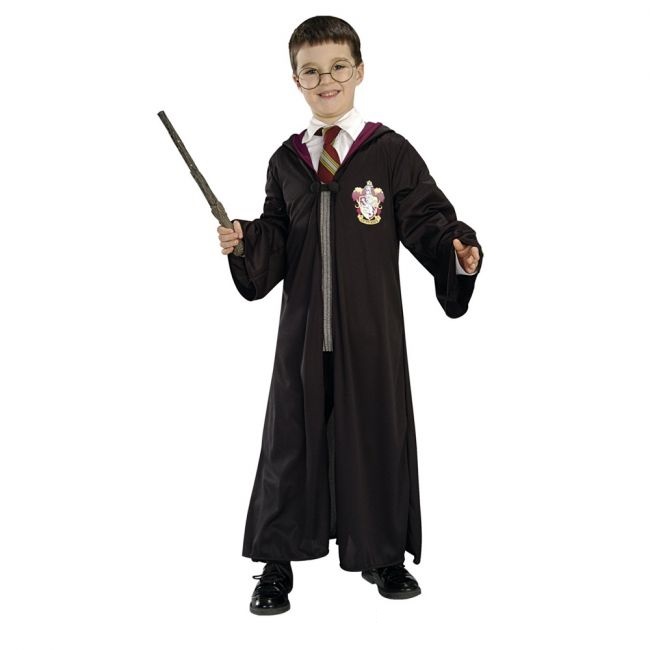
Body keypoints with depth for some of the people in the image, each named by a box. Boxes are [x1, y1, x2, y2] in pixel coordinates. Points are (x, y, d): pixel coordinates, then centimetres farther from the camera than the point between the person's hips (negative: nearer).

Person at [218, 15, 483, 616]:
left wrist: (460, 250, -20)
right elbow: (275, 242, 15)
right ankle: (278, 561, 20)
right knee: (292, 437, 6)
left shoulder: (391, 153, -1)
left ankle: (383, 555, 26)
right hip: (303, 329, 2)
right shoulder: (286, 162, 10)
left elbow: (429, 220, -3)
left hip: (371, 330, -2)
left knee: (376, 434, 7)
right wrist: (243, 240, -4)